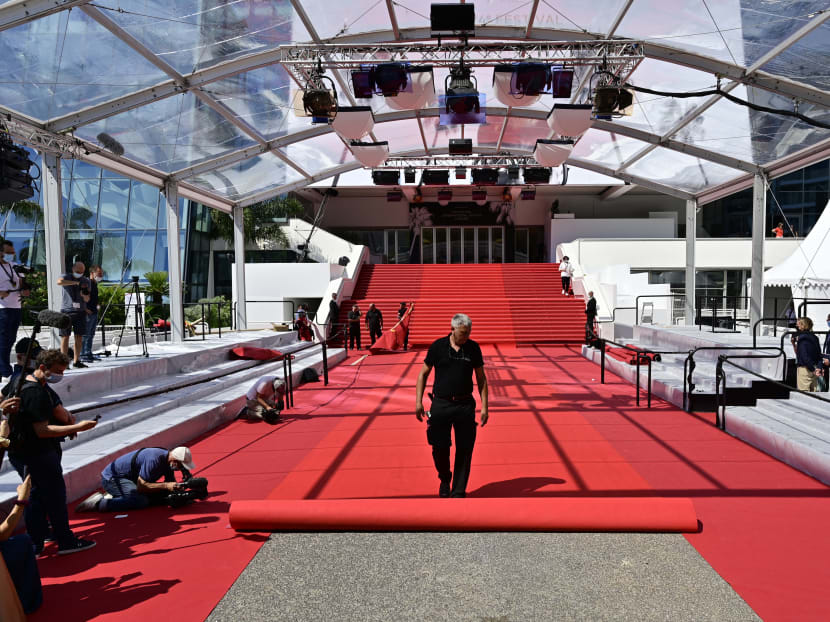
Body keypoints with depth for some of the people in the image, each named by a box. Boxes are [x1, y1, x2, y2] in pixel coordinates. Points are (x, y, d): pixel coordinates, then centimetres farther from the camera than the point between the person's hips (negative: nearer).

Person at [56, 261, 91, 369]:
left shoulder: (86, 281, 10)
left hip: (80, 311, 3)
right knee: (65, 337, -5)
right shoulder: (66, 277, 2)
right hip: (66, 311, -3)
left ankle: (76, 361, 9)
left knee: (79, 337, 2)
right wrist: (75, 282, -27)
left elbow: (87, 300, 7)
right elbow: (59, 282, -23)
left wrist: (85, 294, -15)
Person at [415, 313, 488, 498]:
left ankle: (458, 491, 14)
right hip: (441, 404, -1)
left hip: (465, 405, 1)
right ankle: (444, 479, 32)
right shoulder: (438, 346, -1)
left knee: (464, 450, 1)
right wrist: (418, 402, 0)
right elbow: (423, 374, 7)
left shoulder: (473, 348, 3)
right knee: (439, 448, 3)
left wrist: (484, 406, 3)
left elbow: (481, 378, 9)